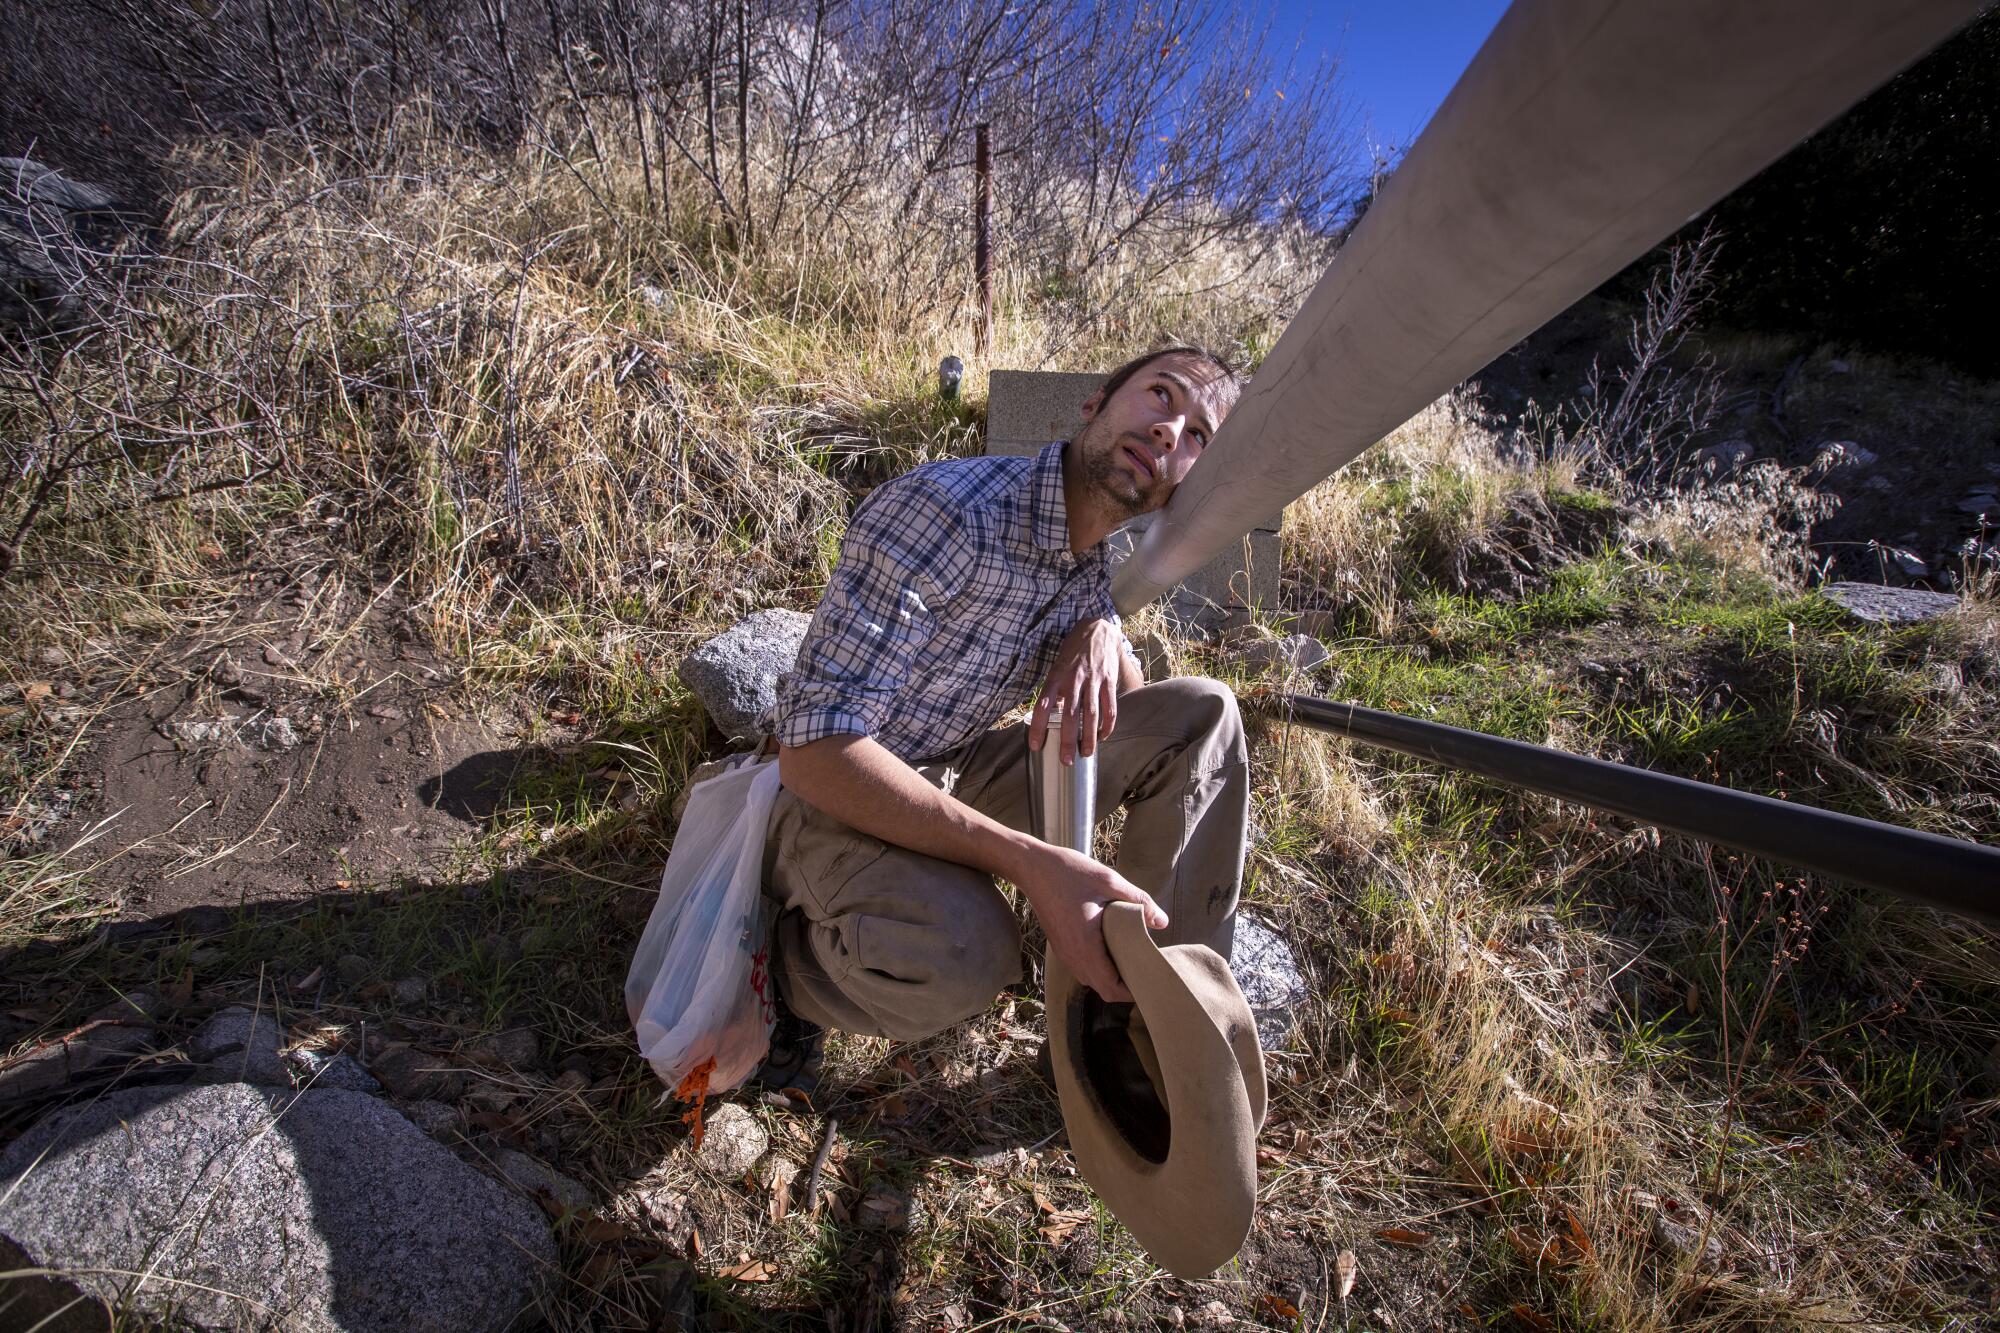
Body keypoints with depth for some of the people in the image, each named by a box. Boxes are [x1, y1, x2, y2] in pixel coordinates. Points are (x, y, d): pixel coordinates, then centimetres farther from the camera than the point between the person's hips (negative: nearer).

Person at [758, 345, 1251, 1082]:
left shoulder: (1095, 558, -1)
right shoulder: (945, 507, -27)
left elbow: (1130, 706, 12)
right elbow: (815, 749, -31)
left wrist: (1101, 632, -13)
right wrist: (1032, 863, -38)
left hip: (959, 775, 7)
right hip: (835, 794, -7)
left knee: (1201, 713, -5)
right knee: (963, 950, -38)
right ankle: (791, 957, -3)